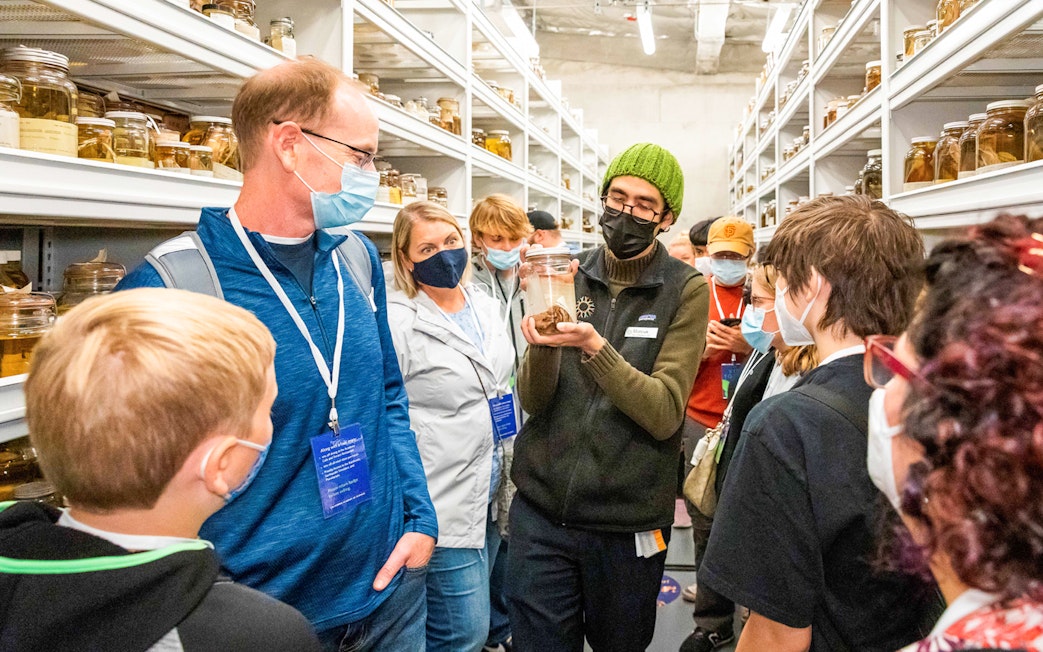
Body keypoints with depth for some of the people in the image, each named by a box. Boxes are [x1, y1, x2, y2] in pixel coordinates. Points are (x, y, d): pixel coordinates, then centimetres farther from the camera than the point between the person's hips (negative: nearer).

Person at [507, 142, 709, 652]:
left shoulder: (685, 290, -6)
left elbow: (664, 414, -15)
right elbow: (534, 402, -2)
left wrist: (594, 346, -28)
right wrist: (541, 346, -22)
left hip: (628, 520, -1)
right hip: (541, 510, 2)